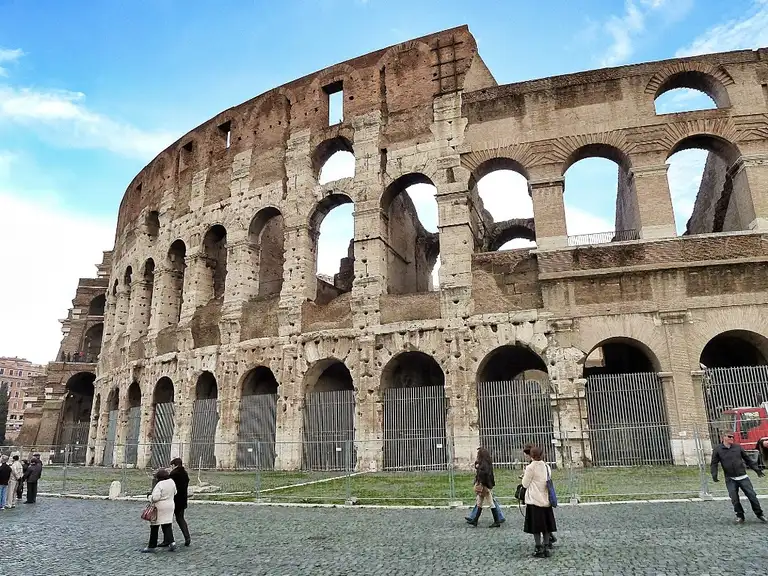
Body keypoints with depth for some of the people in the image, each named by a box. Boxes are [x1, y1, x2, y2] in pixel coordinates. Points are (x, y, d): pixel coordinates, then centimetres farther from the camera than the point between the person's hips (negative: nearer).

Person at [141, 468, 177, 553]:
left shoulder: (159, 484, -20)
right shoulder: (172, 482, 2)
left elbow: (155, 497, -23)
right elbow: (174, 493, 15)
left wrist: (149, 497, -5)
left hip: (159, 508, -6)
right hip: (170, 507, 6)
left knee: (154, 527, 6)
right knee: (167, 525, 10)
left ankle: (152, 546, 14)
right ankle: (171, 542, -2)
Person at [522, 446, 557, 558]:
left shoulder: (530, 467, -13)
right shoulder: (546, 466, 4)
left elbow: (525, 484, -7)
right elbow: (549, 482, 14)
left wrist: (524, 476, 11)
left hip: (534, 500, -5)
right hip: (546, 500, 6)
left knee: (536, 527, 2)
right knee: (546, 525, 12)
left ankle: (539, 549, 4)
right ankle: (546, 547, 16)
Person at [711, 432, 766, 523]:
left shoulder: (738, 447, 4)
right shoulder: (717, 450, -2)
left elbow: (748, 459, 14)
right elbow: (714, 464, -1)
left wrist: (756, 469, 10)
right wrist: (714, 474, -14)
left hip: (743, 477, 1)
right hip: (730, 479, -1)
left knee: (752, 495, 2)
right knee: (734, 499, -1)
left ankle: (759, 514, 20)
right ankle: (740, 516, 14)